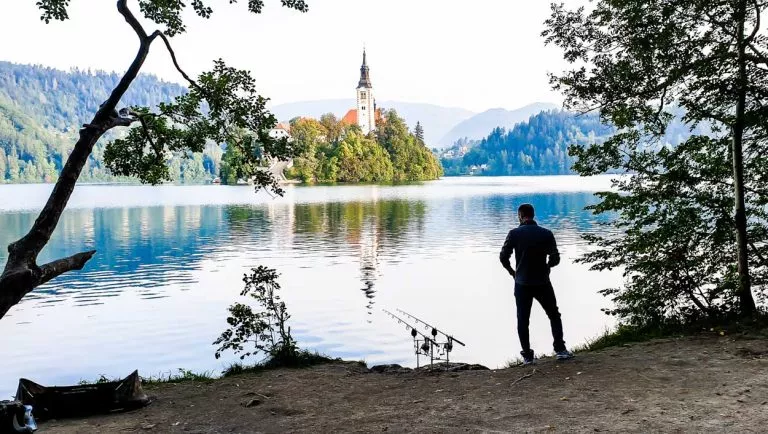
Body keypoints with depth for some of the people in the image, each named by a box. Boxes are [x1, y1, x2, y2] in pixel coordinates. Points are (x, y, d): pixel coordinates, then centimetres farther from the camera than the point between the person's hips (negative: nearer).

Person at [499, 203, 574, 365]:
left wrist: (511, 271, 9)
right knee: (554, 315, 16)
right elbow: (555, 259, -4)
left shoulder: (514, 234, -7)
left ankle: (527, 355, 8)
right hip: (543, 283, 1)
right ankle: (560, 349, 10)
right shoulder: (546, 234, -4)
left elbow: (503, 257, -9)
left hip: (522, 284, -1)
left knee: (523, 320, 9)